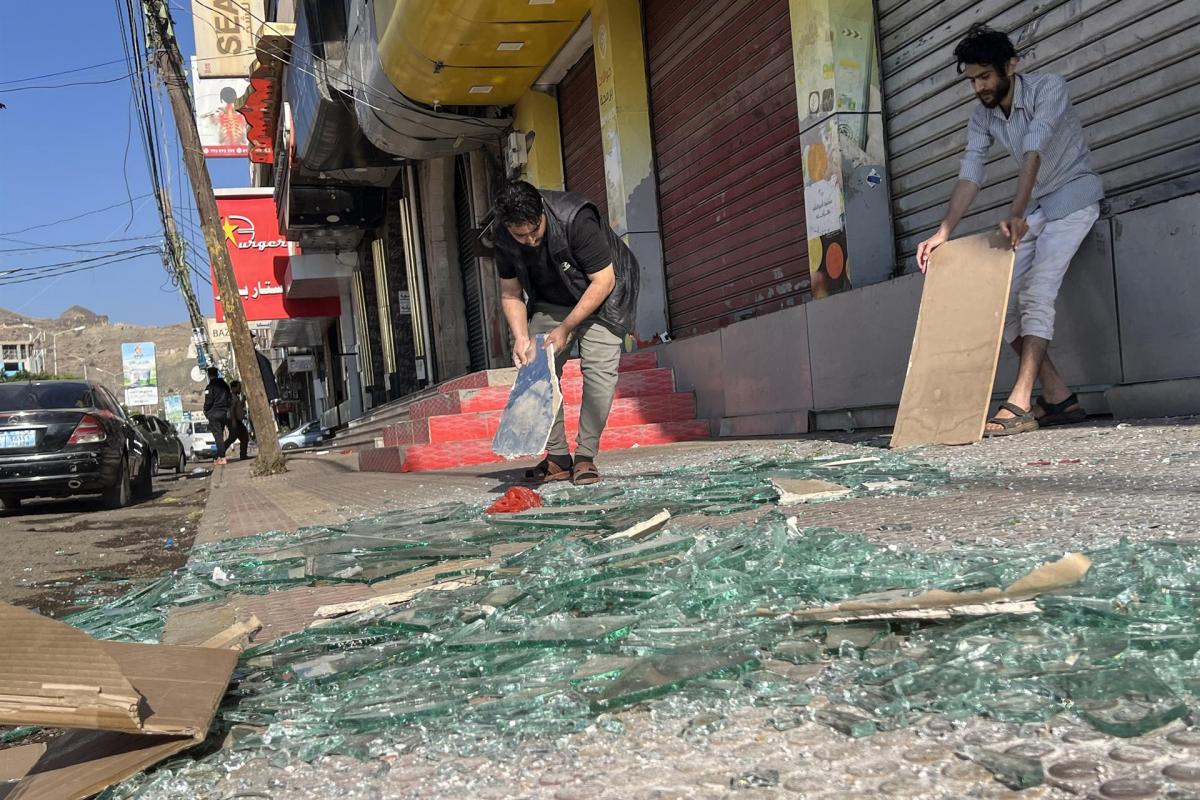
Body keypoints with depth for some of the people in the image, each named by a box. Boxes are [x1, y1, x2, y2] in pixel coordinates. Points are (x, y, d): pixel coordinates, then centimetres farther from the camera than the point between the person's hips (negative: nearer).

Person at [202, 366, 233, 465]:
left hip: (214, 414, -6)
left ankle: (222, 457, -11)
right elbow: (230, 400, 15)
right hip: (224, 413, 6)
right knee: (220, 435, 13)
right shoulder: (225, 385, 12)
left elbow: (208, 401, -13)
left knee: (218, 436, -7)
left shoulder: (210, 387, -10)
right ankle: (219, 456, 14)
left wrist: (206, 411, 2)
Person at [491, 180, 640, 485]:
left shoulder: (576, 220, -33)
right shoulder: (504, 238, -16)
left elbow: (603, 281, -27)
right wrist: (521, 336, -20)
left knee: (599, 369, -20)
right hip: (550, 303, 5)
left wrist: (565, 328, -25)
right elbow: (510, 293, -3)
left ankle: (586, 455, -9)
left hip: (601, 297, -5)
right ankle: (558, 458, -1)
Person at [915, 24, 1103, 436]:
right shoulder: (982, 117, -2)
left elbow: (1034, 153, -34)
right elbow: (969, 176, -8)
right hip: (1033, 208, 7)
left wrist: (1015, 213, -48)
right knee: (1003, 298, -5)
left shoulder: (1048, 88, -20)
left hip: (1073, 197, -7)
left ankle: (1020, 404, -30)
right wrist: (942, 234, -21)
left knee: (1036, 293, -24)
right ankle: (1058, 396, -2)